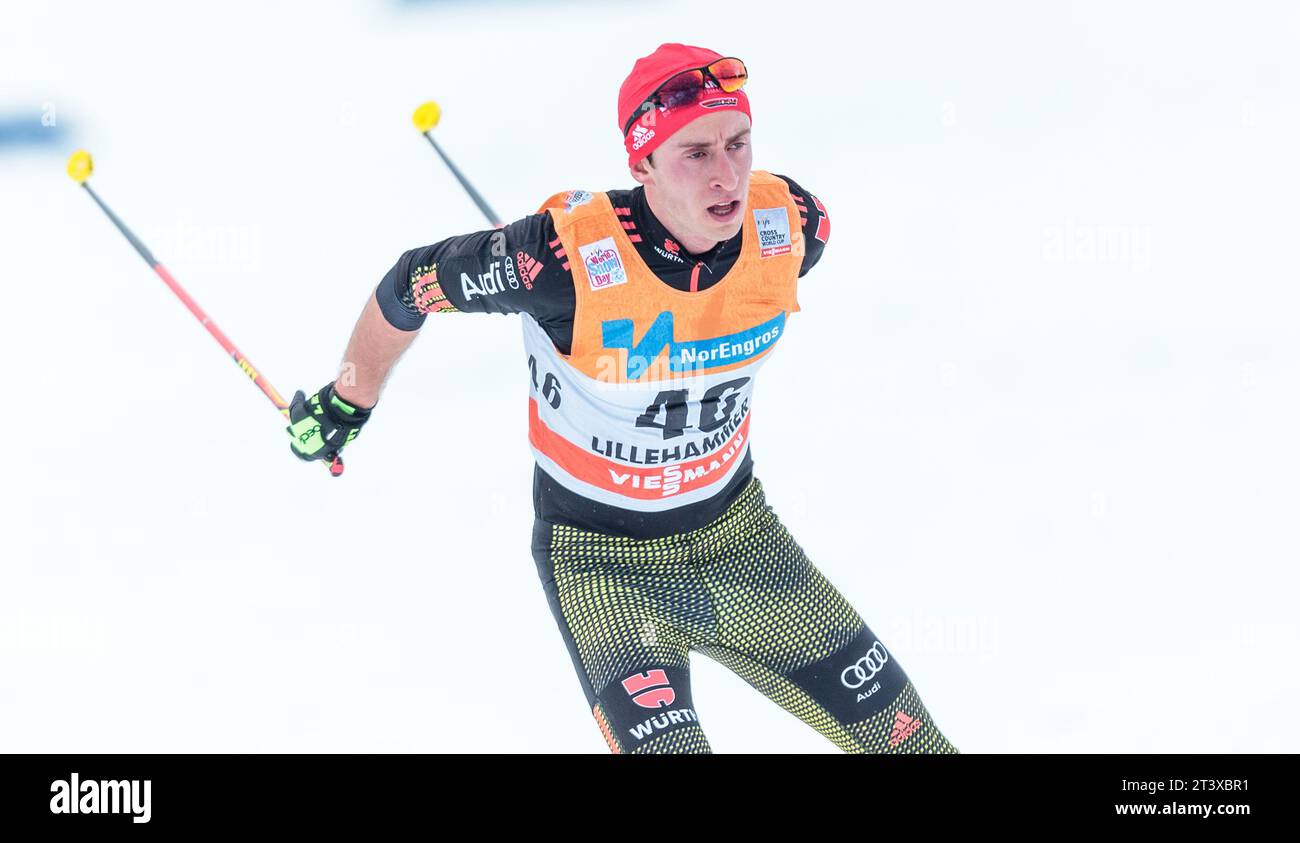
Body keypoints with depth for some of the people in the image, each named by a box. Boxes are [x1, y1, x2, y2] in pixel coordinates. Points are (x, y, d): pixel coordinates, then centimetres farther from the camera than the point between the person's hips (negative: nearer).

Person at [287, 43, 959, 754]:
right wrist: (347, 403, 5)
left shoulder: (789, 226, -16)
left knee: (895, 727, 6)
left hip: (735, 529, 5)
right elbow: (408, 288, -12)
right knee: (661, 739, -27)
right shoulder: (569, 255, -29)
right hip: (601, 554, -5)